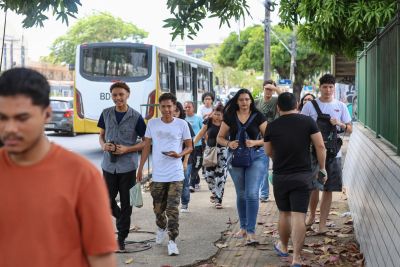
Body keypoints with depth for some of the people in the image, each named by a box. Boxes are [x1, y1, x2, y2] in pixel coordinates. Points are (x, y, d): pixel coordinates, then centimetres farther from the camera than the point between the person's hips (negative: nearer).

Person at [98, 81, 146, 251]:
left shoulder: (136, 117, -5)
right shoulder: (106, 114, 4)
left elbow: (145, 142, -1)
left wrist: (127, 149, -14)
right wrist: (103, 145, -7)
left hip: (128, 166, -3)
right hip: (109, 165, 3)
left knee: (126, 203, 4)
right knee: (107, 200, 7)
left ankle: (121, 238, 15)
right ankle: (122, 219, 37)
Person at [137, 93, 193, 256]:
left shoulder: (182, 124, -2)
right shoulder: (152, 124, 2)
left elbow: (189, 147, 5)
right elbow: (146, 147, 8)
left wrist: (179, 154, -16)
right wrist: (140, 168, 6)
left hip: (176, 175, -2)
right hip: (158, 175, 2)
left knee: (173, 209, -8)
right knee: (158, 208, 14)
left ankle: (172, 241, 0)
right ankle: (161, 228, 43)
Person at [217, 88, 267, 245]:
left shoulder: (258, 117, -1)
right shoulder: (230, 117, 3)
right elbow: (220, 138, 8)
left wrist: (255, 142, -17)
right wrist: (228, 143, -12)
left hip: (256, 157, -2)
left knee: (252, 194, -12)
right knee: (241, 194, 13)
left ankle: (251, 231, -7)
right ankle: (243, 227, 29)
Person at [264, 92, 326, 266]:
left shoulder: (271, 126, -1)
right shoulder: (308, 121, -5)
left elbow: (268, 152, 11)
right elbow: (320, 146, -6)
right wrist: (322, 168, 5)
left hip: (280, 176, 2)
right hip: (303, 176, -1)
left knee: (284, 213, 19)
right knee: (299, 216, -3)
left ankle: (283, 246, 37)